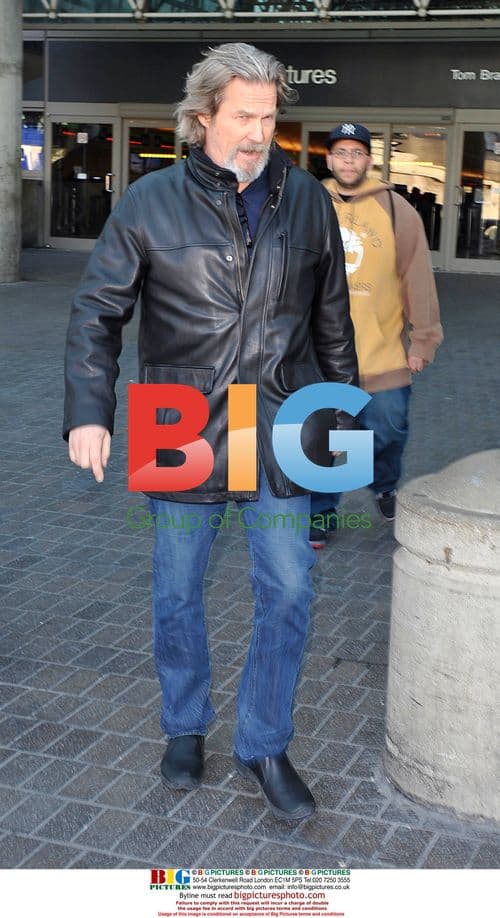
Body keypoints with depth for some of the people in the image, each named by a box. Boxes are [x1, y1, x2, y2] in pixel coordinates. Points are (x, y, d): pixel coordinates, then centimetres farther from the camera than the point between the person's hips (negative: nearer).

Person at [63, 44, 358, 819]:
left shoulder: (307, 201, 3)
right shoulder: (151, 202, -5)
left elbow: (333, 320, 11)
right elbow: (96, 312, -3)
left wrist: (346, 412, 14)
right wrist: (88, 410, -13)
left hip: (280, 434, 2)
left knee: (288, 594, 4)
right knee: (178, 594, 11)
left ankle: (265, 745, 22)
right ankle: (185, 728, 34)